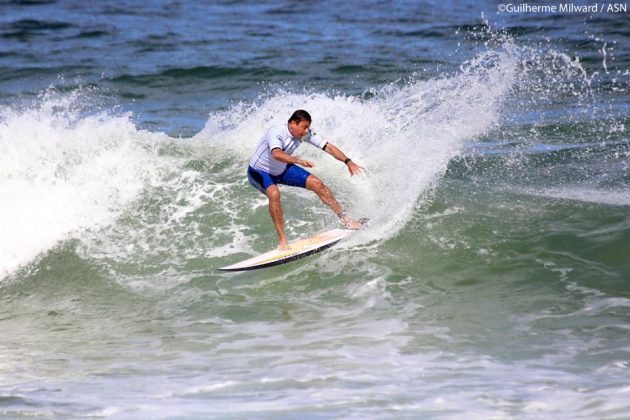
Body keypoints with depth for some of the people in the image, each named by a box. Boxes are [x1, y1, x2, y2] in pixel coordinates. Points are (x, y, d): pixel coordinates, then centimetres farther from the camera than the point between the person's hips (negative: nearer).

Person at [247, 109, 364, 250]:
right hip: (259, 172, -6)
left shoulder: (305, 133, -16)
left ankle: (345, 218, 11)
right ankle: (282, 240, -31)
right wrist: (300, 162, -67)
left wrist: (348, 162, -26)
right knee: (274, 193, -36)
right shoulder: (276, 133, -35)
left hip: (282, 170, 7)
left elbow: (328, 147, -14)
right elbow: (276, 154, -55)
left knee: (317, 184, -3)